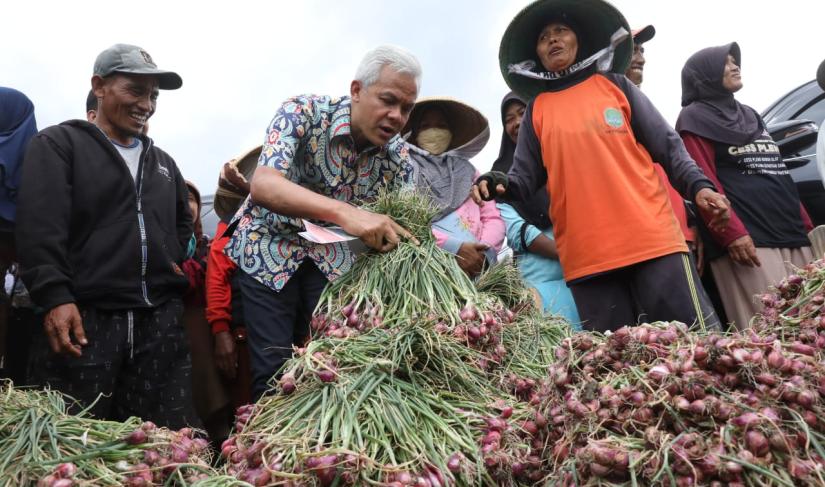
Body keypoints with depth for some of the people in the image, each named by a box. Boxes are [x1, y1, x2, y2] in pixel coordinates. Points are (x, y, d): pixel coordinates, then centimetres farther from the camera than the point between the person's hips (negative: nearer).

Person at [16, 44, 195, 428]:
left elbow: (183, 221, 36)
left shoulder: (163, 162, 23)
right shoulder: (58, 144, 5)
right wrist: (55, 297, -17)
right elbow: (39, 228, -7)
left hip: (161, 319, 5)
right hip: (83, 317, -5)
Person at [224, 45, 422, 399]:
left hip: (334, 257, 3)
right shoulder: (303, 113, -20)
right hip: (271, 247, -3)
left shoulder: (397, 156, -7)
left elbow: (398, 229, -1)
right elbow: (263, 185, -37)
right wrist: (345, 212, -50)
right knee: (274, 369, -9)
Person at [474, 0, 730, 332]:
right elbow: (526, 174, 9)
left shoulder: (615, 84, 14)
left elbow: (667, 146, 10)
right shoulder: (537, 109, 15)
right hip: (585, 252, 1)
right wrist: (501, 184, -13)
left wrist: (698, 186, -5)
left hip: (651, 236, 0)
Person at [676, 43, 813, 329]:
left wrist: (806, 225, 20)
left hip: (792, 236, 8)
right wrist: (732, 233, -20)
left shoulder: (749, 115, 26)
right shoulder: (694, 118, 3)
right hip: (748, 240, -8)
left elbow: (780, 178, 26)